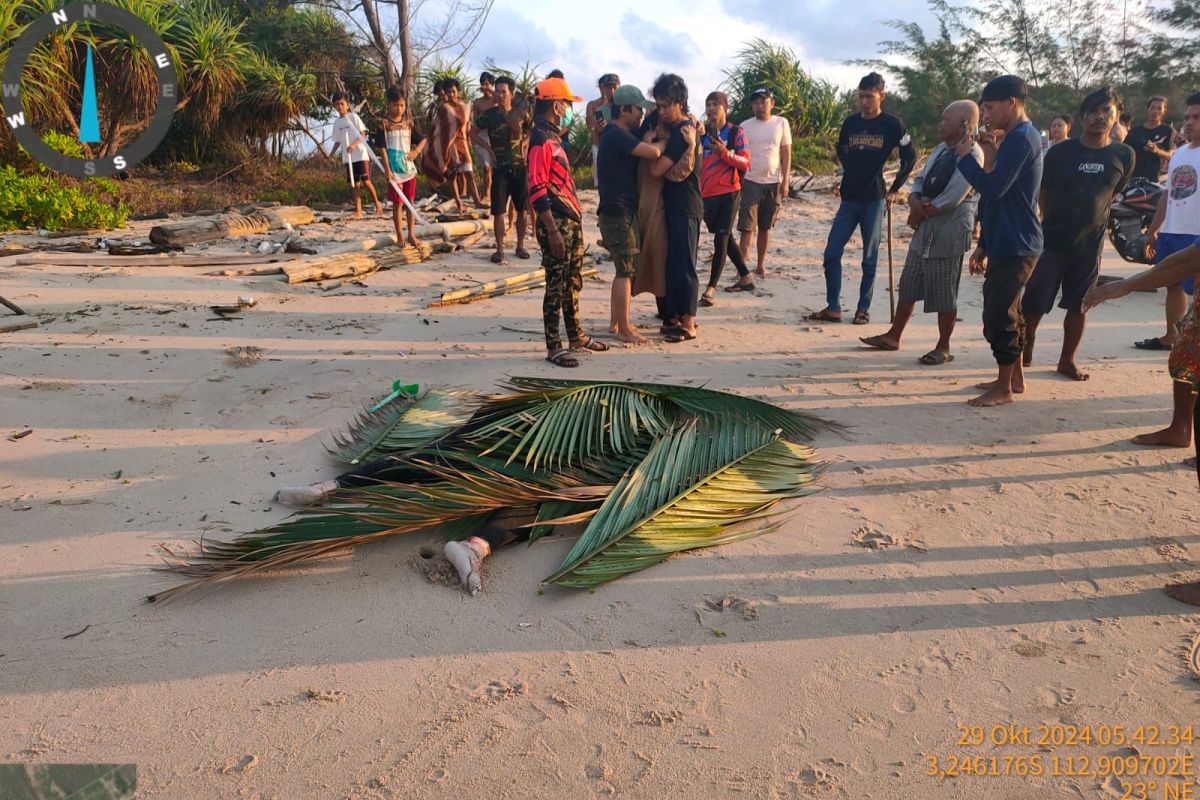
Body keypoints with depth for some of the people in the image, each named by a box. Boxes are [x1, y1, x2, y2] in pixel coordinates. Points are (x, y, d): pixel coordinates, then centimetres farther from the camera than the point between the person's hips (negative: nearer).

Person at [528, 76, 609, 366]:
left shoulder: (553, 138, 17)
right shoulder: (541, 140, -14)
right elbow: (537, 190, -20)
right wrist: (552, 231, -23)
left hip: (571, 221, 10)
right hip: (556, 223, -10)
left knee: (573, 282, 16)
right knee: (556, 285, -4)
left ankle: (576, 337, 27)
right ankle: (554, 347, 4)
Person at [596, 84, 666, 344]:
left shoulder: (622, 134, 16)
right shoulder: (617, 135, -17)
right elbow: (653, 152, -25)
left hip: (621, 211, 10)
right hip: (618, 212, -10)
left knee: (625, 269, 15)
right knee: (626, 270, -6)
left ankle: (616, 323, 22)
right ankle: (624, 330, 0)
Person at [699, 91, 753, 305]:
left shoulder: (736, 132, -1)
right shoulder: (702, 133, 11)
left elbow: (745, 163, -6)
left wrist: (725, 153, -21)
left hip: (729, 193, -5)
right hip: (706, 194, 5)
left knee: (720, 239, -9)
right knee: (726, 238, 14)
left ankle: (711, 288, -10)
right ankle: (745, 278, 28)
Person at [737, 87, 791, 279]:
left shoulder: (781, 123, 2)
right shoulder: (745, 126, 1)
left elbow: (786, 154, 3)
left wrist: (785, 181, -3)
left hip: (773, 182, 1)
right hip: (750, 182, -1)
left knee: (765, 227, 9)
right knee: (747, 226, -8)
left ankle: (761, 264, 19)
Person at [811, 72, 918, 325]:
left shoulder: (892, 124, -3)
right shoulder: (850, 122, 8)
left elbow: (910, 157, 1)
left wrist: (894, 189, 1)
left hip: (874, 200, -4)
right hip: (849, 199, 4)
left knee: (869, 259, 2)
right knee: (831, 254, -2)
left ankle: (863, 309, 11)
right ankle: (833, 308, 5)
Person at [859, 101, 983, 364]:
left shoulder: (972, 154, -14)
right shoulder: (941, 149, 13)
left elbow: (952, 198, -20)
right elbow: (920, 179, 14)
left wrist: (922, 212, -9)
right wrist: (915, 201, -7)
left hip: (947, 234, -8)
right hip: (924, 230, 9)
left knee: (943, 294, 0)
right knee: (909, 285, 14)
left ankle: (943, 348, 13)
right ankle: (893, 337, 25)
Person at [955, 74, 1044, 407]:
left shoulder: (1020, 139, -16)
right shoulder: (1018, 137, 16)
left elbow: (992, 189, -24)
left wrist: (965, 157, -10)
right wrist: (985, 245, 20)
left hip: (1014, 246, -10)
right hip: (1007, 243, 10)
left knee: (999, 314, -5)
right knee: (1006, 311, 17)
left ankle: (1003, 389, 4)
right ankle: (1014, 378, 28)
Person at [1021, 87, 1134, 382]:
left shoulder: (1124, 155, -1)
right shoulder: (1060, 152, -6)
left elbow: (1112, 194, 13)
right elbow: (1044, 194, 3)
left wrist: (1090, 219, 14)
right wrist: (1058, 222, 3)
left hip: (1090, 244, 2)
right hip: (1051, 241, -2)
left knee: (1078, 306, 9)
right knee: (1033, 303, -2)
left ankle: (1067, 360, 22)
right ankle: (1025, 351, 17)